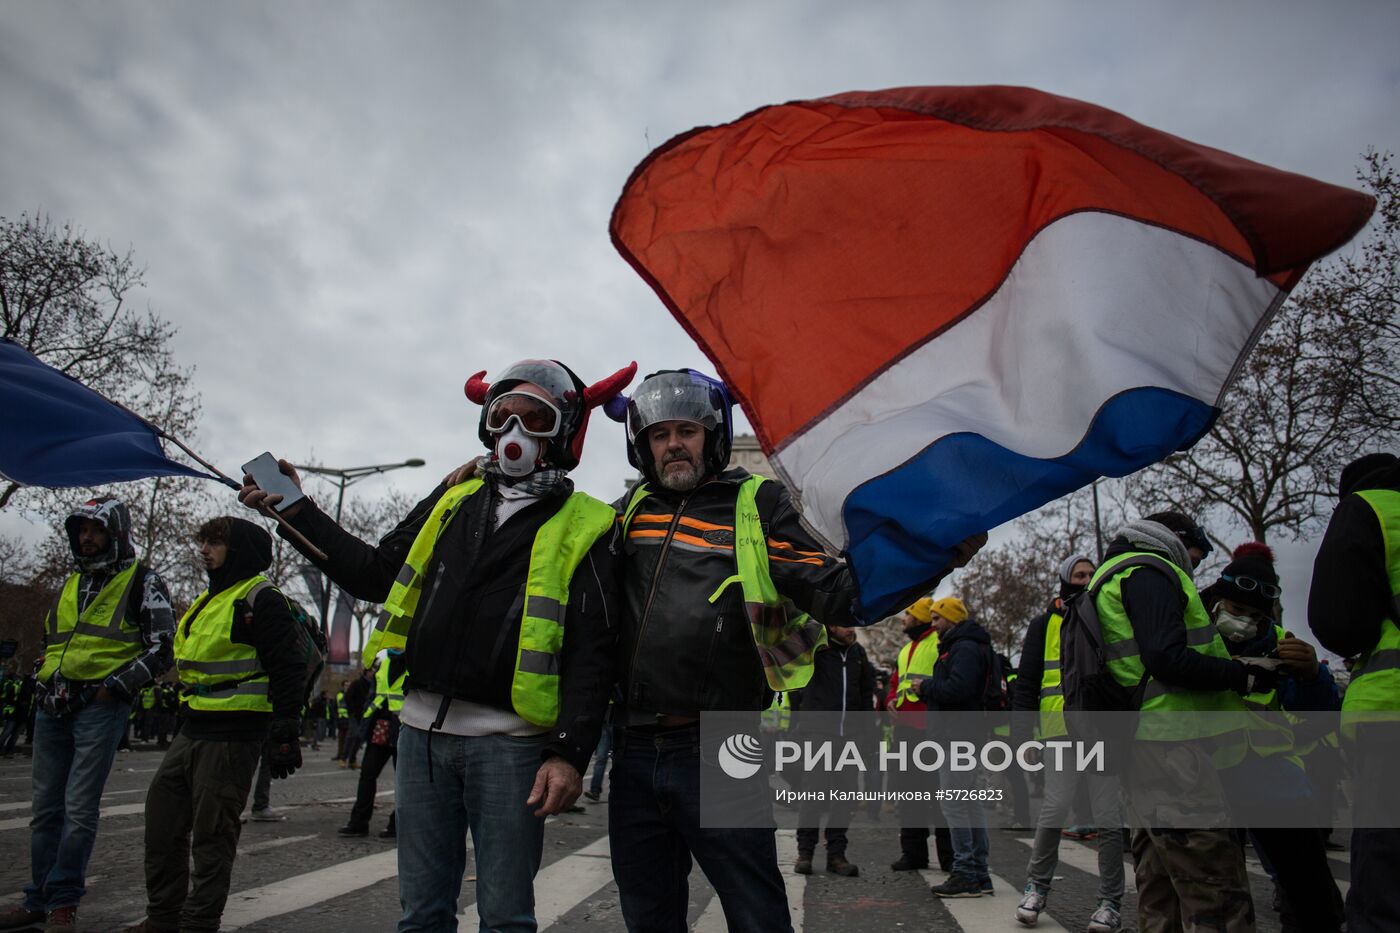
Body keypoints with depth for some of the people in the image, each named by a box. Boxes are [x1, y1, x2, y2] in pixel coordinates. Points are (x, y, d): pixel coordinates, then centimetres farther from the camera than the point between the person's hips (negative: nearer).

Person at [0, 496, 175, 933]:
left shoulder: (143, 582, -2)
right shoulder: (71, 585, 19)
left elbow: (161, 650, -7)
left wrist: (114, 685, -14)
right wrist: (42, 680, 14)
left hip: (100, 706, -7)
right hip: (52, 708, 7)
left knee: (78, 810, -5)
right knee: (46, 809, 12)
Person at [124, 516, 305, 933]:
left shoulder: (261, 599, -12)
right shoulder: (209, 599, 18)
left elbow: (288, 668, -17)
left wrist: (282, 733, -20)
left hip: (232, 736, -9)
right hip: (192, 731, 10)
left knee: (211, 833, 1)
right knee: (163, 821, 15)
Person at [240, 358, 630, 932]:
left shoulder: (584, 526, -3)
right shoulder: (455, 498, 13)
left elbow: (590, 654, -8)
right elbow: (376, 575, 19)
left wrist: (571, 753, -15)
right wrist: (298, 510, 15)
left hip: (510, 743, -4)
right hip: (422, 729, 5)